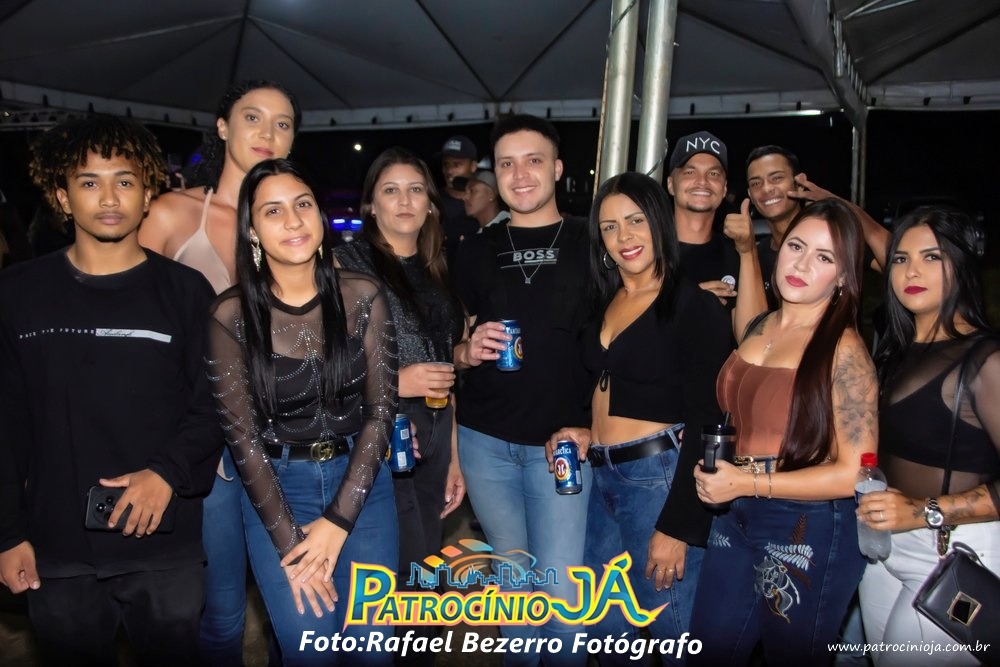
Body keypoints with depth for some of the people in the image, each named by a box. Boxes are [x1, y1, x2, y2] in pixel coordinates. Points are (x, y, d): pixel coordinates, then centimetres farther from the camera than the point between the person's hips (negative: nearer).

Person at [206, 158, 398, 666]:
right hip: (275, 491, -1)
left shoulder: (362, 297, -7)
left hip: (361, 483, 1)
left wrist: (338, 520, -12)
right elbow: (242, 434, -8)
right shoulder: (231, 315, -11)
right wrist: (288, 539, -11)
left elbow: (381, 411, -7)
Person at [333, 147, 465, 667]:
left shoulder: (436, 274, 13)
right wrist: (393, 381, -18)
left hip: (433, 443, 6)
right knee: (391, 581, -1)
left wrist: (454, 458, 14)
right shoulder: (347, 264, -5)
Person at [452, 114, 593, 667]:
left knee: (562, 595, -1)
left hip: (561, 442, -2)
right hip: (485, 440, 2)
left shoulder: (592, 244, 0)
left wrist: (591, 426, -9)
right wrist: (468, 350, -10)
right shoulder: (476, 251, 6)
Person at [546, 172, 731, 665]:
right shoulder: (605, 301, 10)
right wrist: (589, 433, 2)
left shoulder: (696, 306, -11)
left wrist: (678, 525, -17)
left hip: (660, 477, -7)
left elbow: (706, 424, -15)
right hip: (603, 477, 7)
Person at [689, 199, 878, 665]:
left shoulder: (843, 350, -16)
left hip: (808, 533, -7)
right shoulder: (758, 328, 5)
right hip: (735, 519, 7)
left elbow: (855, 473, -19)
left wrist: (749, 483, -19)